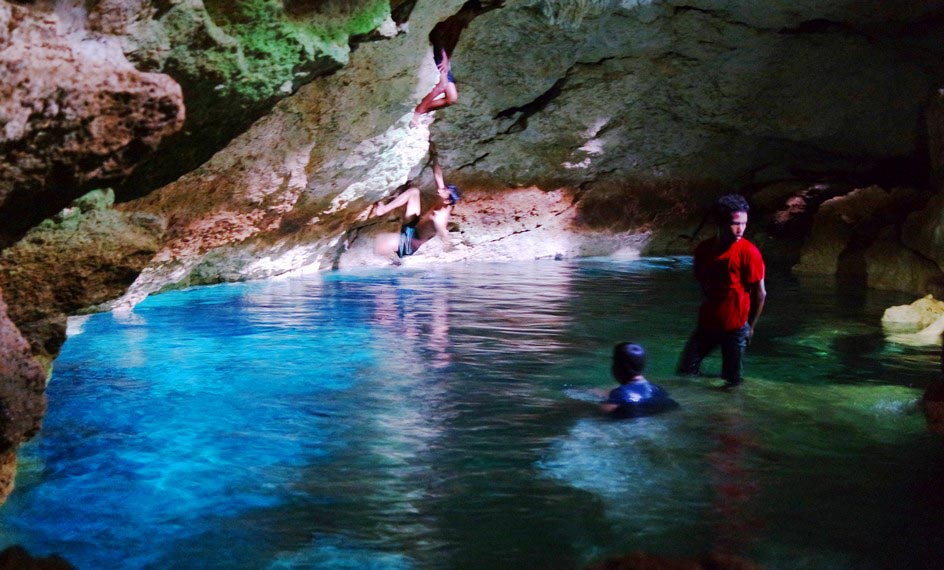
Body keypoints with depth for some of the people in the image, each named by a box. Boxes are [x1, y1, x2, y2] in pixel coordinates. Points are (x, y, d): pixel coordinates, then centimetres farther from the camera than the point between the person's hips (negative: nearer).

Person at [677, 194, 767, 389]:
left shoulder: (749, 252, -15)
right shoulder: (703, 249, 0)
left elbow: (760, 294, -9)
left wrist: (750, 326, -1)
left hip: (735, 328, -5)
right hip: (707, 323, 5)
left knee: (731, 381, 4)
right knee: (685, 372, 6)